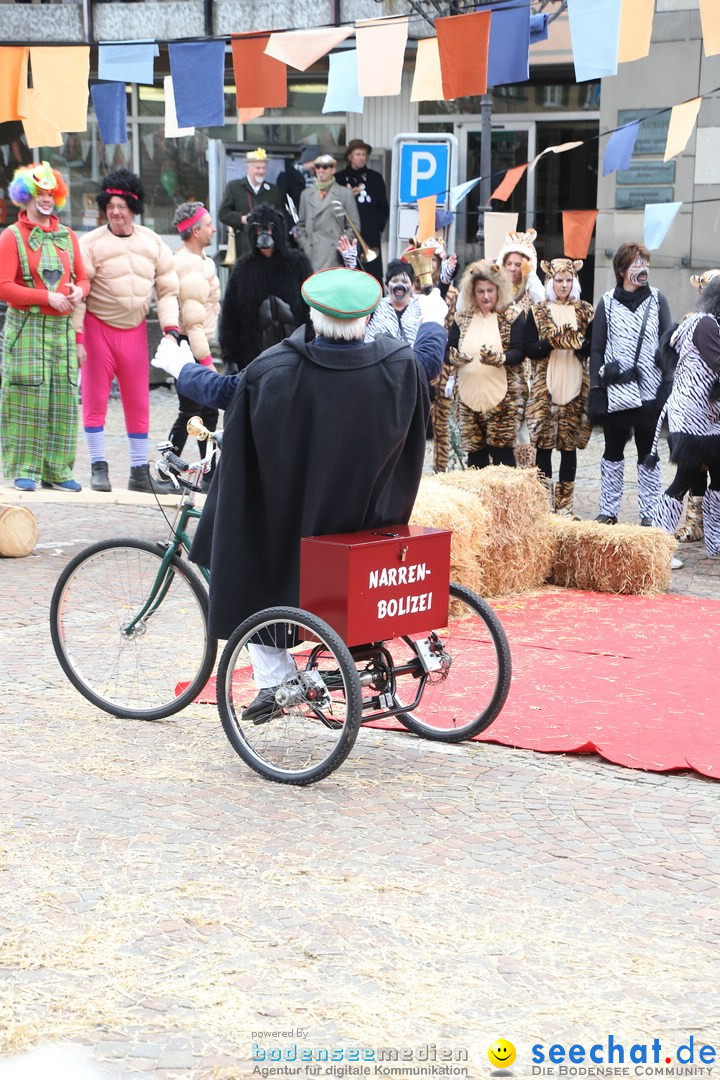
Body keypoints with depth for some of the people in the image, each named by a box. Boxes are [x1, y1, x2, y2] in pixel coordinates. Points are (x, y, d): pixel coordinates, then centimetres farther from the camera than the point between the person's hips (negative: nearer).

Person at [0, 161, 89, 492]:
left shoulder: (67, 236, 16)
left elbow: (82, 279, 20)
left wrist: (78, 292, -4)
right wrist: (47, 297, -14)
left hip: (63, 328, 5)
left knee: (64, 399, 3)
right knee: (27, 398, -7)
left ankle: (57, 470, 9)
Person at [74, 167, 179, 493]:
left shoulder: (152, 243, 4)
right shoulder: (91, 243, -8)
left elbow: (168, 289, 7)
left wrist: (170, 327, -4)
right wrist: (76, 335, -15)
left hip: (135, 330, 3)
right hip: (98, 328, -3)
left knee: (138, 402, 7)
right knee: (95, 399, 1)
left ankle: (140, 472, 15)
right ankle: (99, 467, 11)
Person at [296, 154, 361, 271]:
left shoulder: (345, 194, 7)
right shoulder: (306, 194, 17)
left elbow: (354, 226, 6)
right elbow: (301, 225, 19)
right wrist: (304, 246, 5)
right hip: (312, 256, 3)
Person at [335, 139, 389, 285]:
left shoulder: (375, 178, 12)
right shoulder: (339, 178, 7)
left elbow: (383, 207, 13)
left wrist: (378, 226, 1)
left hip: (371, 236, 1)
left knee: (373, 272, -6)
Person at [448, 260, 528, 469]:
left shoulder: (511, 318, 1)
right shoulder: (462, 318, 10)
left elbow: (519, 352, -8)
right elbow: (448, 348, 7)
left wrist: (499, 358, -28)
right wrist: (455, 356, -17)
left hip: (502, 396, -3)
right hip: (469, 396, 4)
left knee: (501, 450, -7)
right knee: (474, 451, 7)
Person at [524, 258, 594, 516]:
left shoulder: (585, 311, 9)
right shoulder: (537, 312, 6)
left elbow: (592, 349, 3)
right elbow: (530, 349, -2)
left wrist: (576, 342, -17)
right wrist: (553, 342, -18)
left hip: (574, 388, 1)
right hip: (544, 388, -1)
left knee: (569, 446, 1)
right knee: (543, 445, -3)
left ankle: (565, 505, 6)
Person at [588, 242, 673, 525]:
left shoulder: (657, 300, 4)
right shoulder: (607, 303, 3)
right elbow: (597, 348, 4)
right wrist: (595, 389, -1)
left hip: (649, 392, 0)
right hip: (616, 392, 0)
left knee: (648, 455, 6)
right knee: (613, 452, 10)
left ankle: (649, 514, 11)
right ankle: (608, 511, 17)